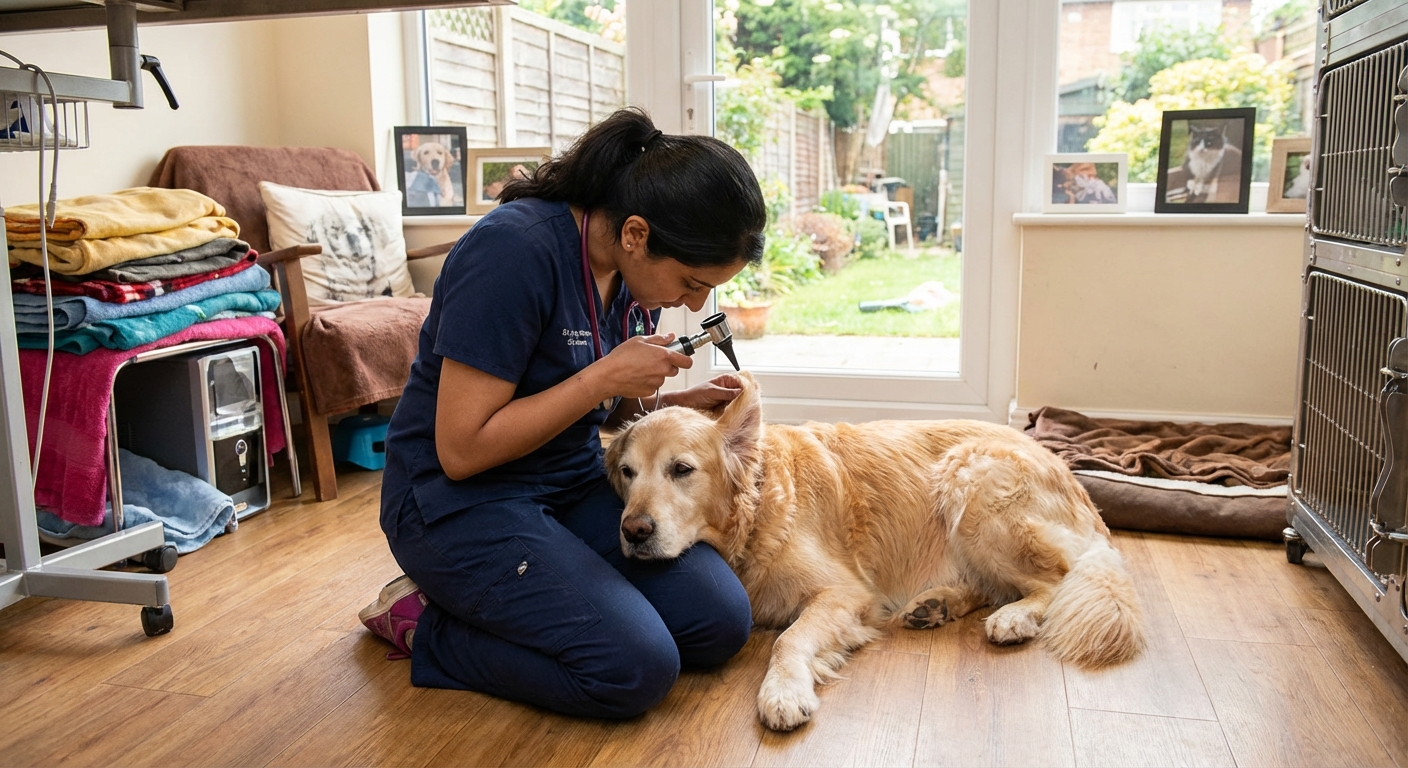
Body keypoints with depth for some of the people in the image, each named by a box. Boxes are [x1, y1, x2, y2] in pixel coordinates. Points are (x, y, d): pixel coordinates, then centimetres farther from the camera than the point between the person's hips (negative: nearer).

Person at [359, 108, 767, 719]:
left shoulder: (634, 267, 0)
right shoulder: (515, 249, -25)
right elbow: (462, 449, -23)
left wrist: (681, 404, -5)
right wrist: (604, 377, -23)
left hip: (574, 485, 8)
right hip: (459, 497, -8)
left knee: (721, 625, -5)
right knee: (636, 670, -21)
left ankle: (492, 602, 10)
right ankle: (424, 625, 0)